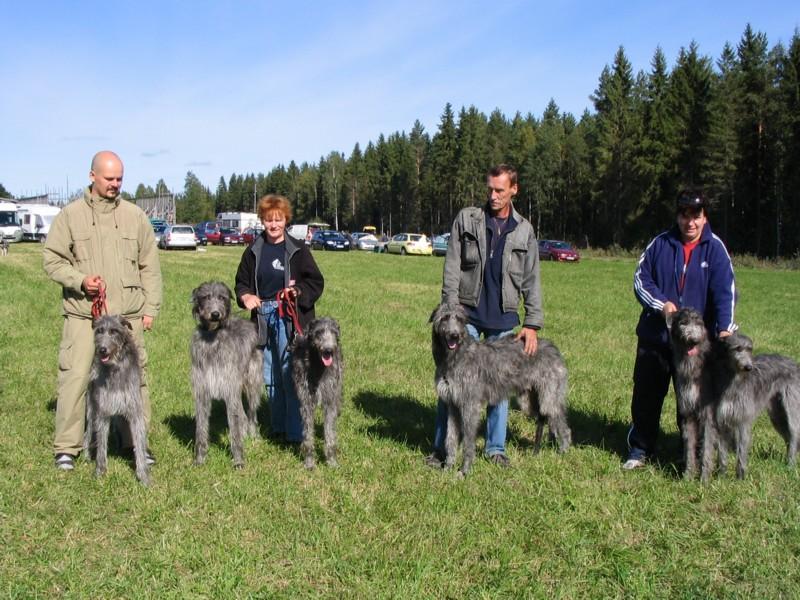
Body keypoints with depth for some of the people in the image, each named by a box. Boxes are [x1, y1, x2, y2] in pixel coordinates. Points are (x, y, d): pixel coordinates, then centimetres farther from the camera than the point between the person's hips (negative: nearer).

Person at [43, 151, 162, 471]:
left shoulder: (135, 215, 9)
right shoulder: (70, 215, 3)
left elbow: (150, 266, 10)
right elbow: (52, 259, 4)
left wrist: (150, 308, 7)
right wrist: (80, 280, -13)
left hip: (128, 313, 2)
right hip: (83, 313, -2)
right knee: (75, 376, -3)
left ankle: (135, 441, 20)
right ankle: (66, 447, 9)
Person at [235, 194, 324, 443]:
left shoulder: (298, 250, -1)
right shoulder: (253, 251, 10)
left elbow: (316, 282, 0)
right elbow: (242, 281, 16)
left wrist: (299, 292, -19)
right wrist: (245, 296, -5)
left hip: (290, 318, -4)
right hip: (263, 317, 5)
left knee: (291, 374, -8)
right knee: (270, 376, 11)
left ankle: (296, 433, 0)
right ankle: (278, 427, 24)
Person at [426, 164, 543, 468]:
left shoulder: (524, 231, 6)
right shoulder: (466, 219, 1)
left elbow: (531, 281, 6)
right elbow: (452, 267, -2)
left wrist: (532, 323, -1)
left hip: (503, 319, 2)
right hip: (467, 315, -1)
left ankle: (495, 447, 20)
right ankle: (441, 447, 9)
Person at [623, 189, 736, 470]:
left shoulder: (715, 249, -2)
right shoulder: (660, 244, 2)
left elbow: (725, 291, -11)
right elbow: (640, 278, 2)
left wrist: (724, 327, -26)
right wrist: (660, 304, -14)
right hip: (655, 336, 1)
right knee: (646, 396, 7)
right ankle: (640, 449, 22)